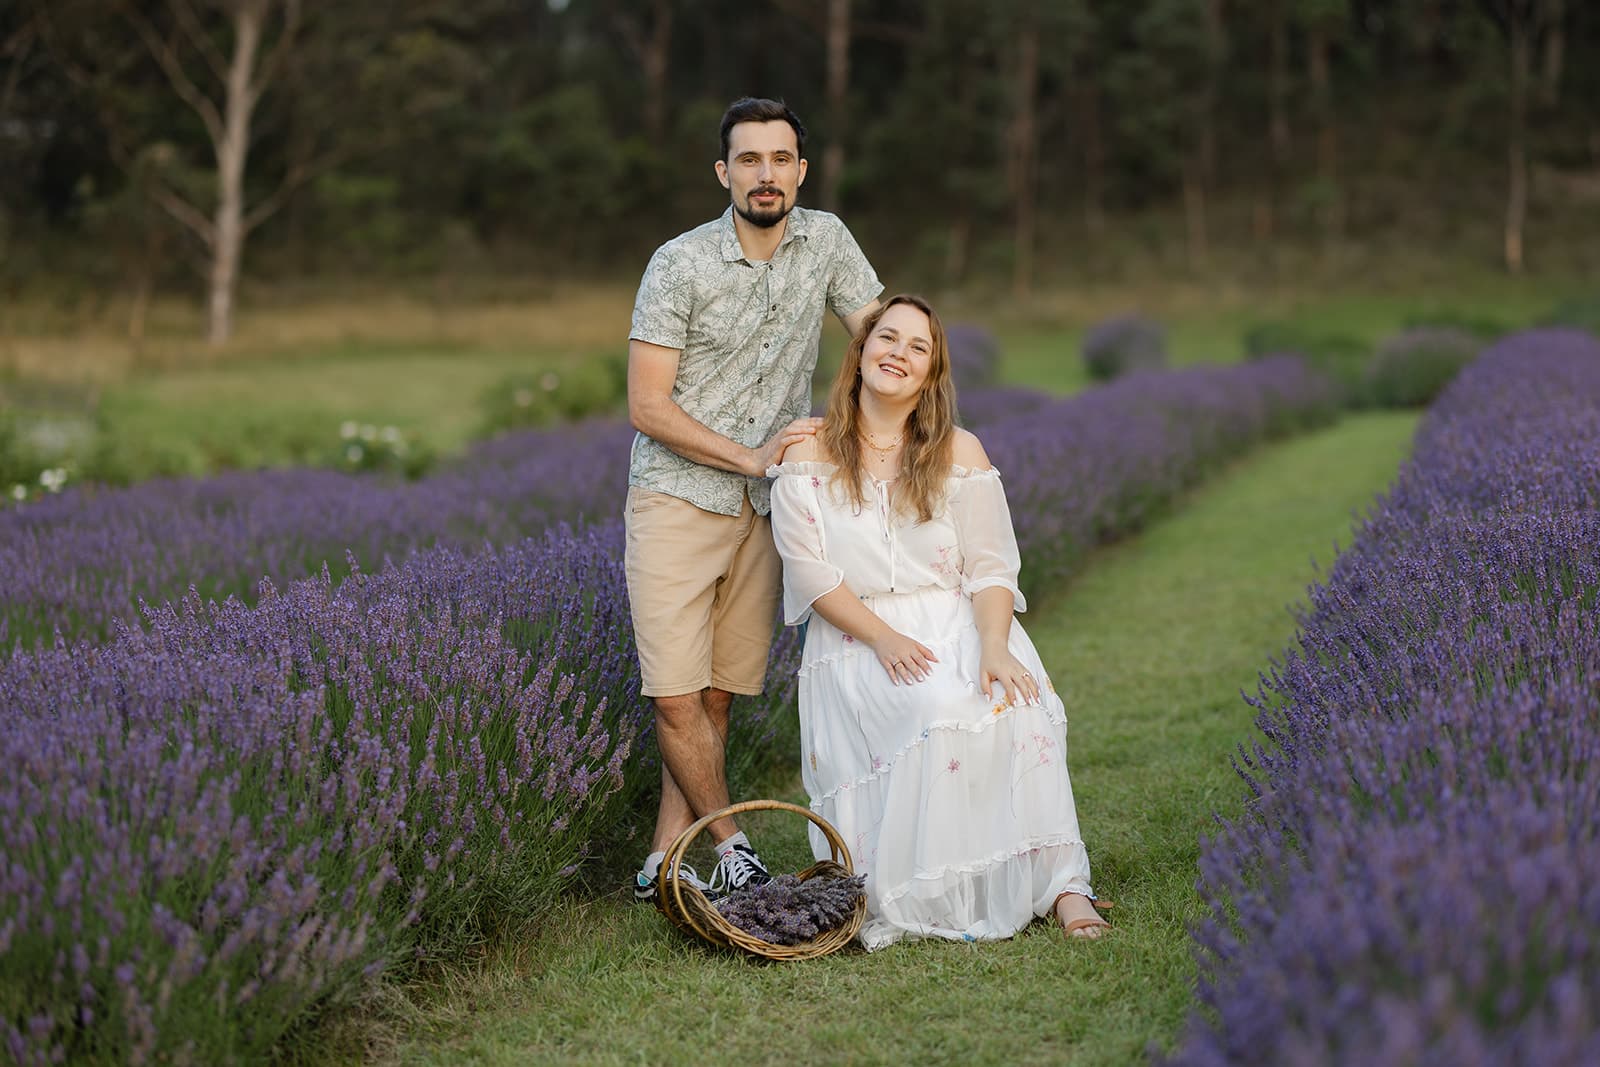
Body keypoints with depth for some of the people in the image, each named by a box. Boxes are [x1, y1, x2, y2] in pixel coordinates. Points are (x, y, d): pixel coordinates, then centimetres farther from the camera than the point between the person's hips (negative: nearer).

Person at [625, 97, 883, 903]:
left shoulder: (825, 241, 2)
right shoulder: (680, 264, -10)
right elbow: (646, 405, -11)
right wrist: (752, 455, -16)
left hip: (764, 509, 4)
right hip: (677, 502, -4)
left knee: (719, 695, 4)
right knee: (677, 698, -11)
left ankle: (667, 859, 12)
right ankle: (732, 852, 3)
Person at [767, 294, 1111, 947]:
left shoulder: (961, 454, 9)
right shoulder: (809, 455, 5)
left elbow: (990, 567, 2)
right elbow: (810, 570, -3)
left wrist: (993, 647, -19)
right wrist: (882, 637, -17)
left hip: (961, 625, 2)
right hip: (856, 641, -2)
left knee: (1014, 705, -31)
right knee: (942, 711, -34)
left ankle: (1056, 878, -30)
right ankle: (939, 890, -24)